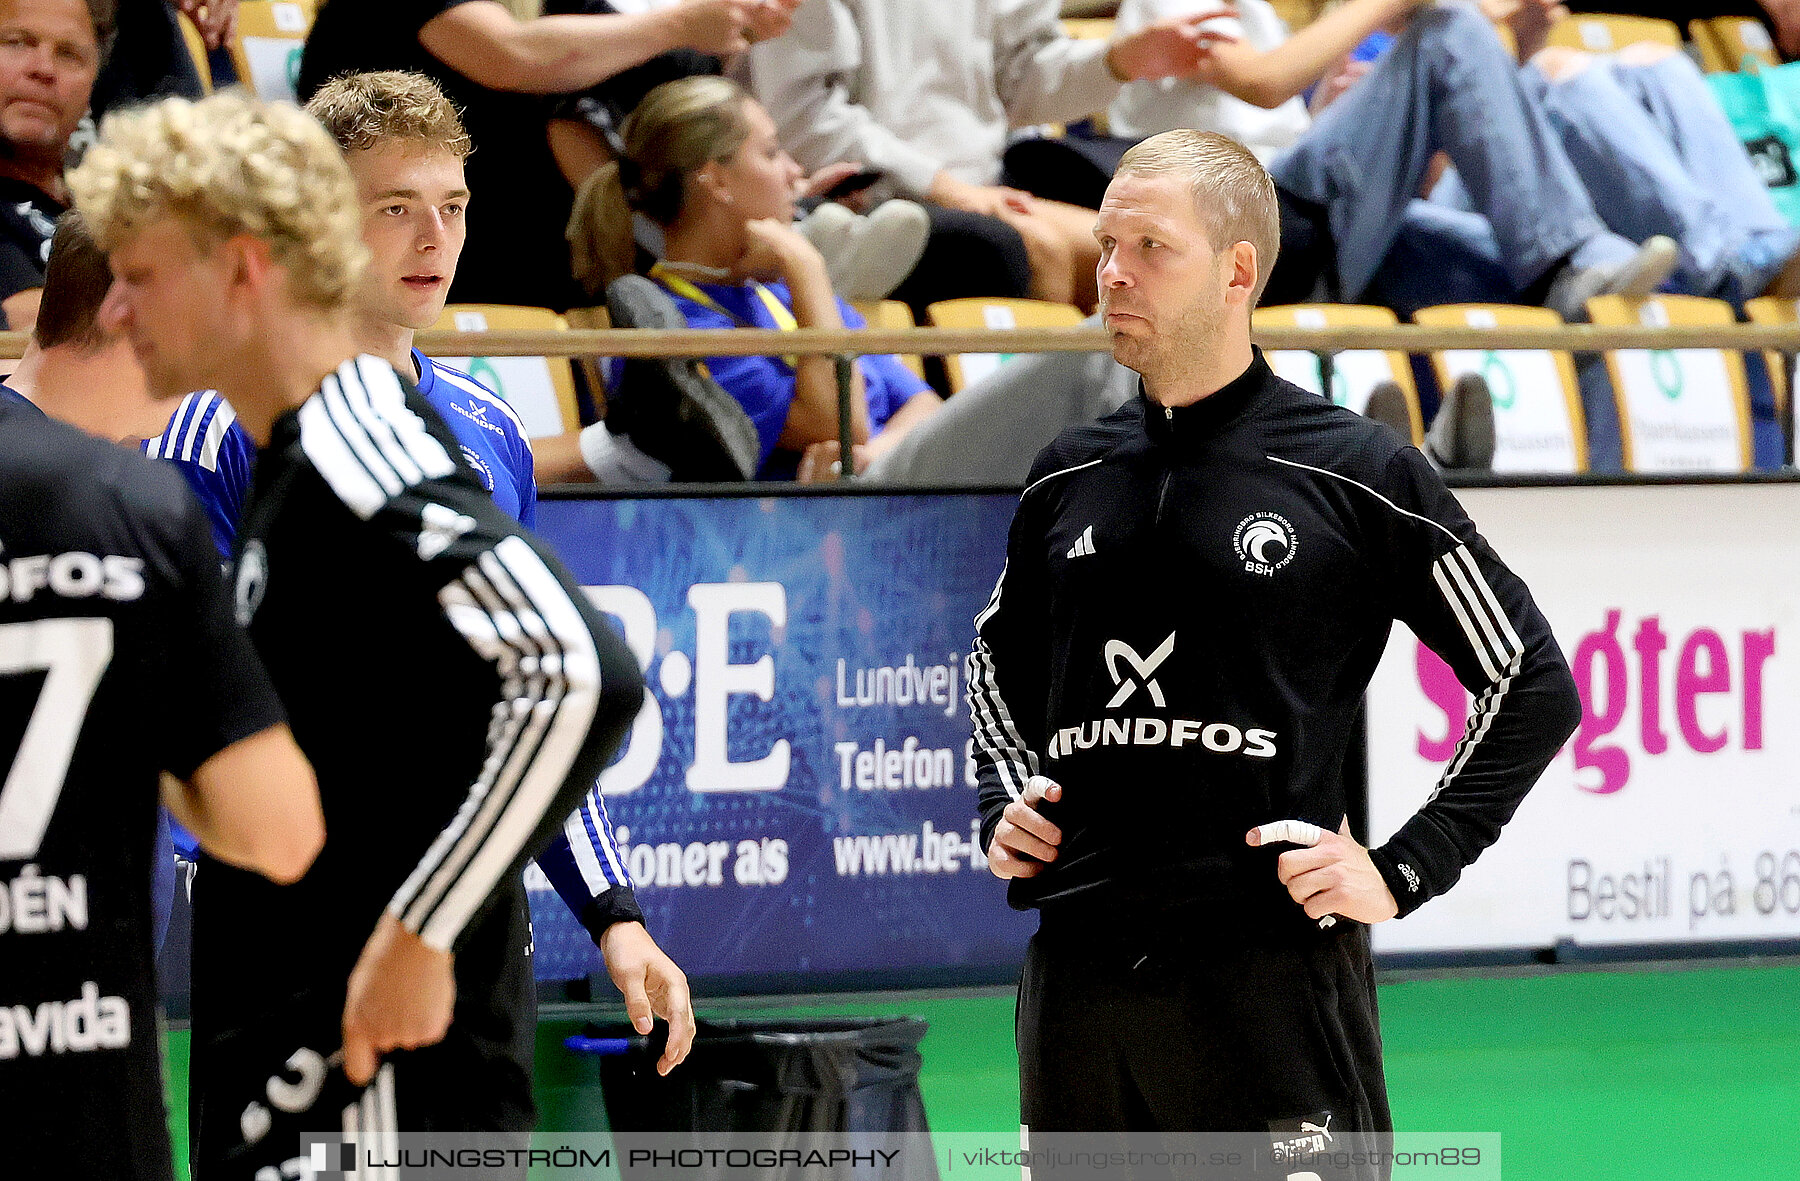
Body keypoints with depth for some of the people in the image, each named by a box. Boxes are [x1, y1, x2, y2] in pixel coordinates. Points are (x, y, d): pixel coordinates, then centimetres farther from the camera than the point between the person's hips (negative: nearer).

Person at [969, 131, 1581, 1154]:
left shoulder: (1358, 475, -2)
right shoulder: (1070, 478, 13)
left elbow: (1535, 685, 3)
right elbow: (1000, 665, 32)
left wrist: (1406, 869, -3)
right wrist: (1005, 805, 14)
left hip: (1271, 975, -5)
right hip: (1077, 973, 5)